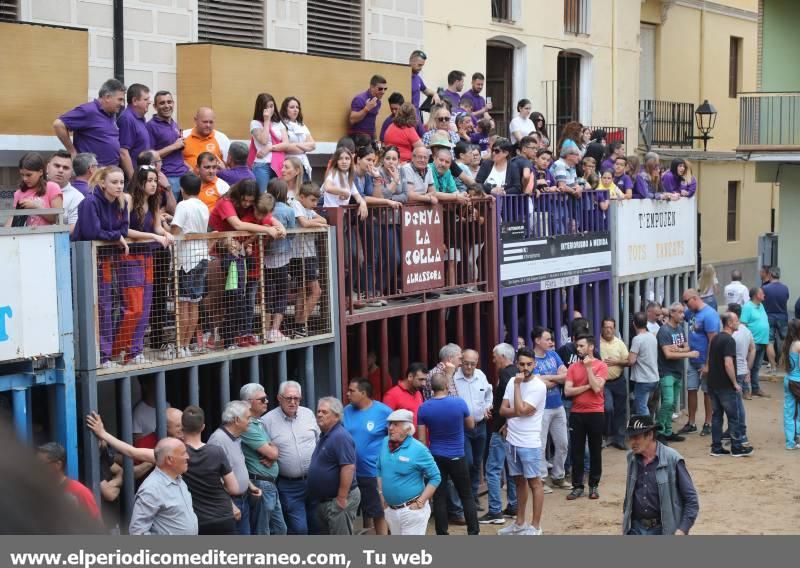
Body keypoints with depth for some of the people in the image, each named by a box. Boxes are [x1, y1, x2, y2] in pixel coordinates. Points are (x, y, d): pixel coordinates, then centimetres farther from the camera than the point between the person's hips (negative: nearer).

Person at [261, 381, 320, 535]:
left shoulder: (308, 414, 5)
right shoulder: (267, 421, -8)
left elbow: (319, 441, 13)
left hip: (313, 480, 4)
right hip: (289, 486, -4)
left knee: (316, 524, 12)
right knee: (298, 528, -5)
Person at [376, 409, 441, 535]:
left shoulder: (418, 449, -15)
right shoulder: (385, 443, 2)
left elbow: (436, 477, -11)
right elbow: (379, 469, 17)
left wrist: (420, 502, -14)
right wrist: (381, 493, 10)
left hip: (412, 510, -6)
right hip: (390, 510, 6)